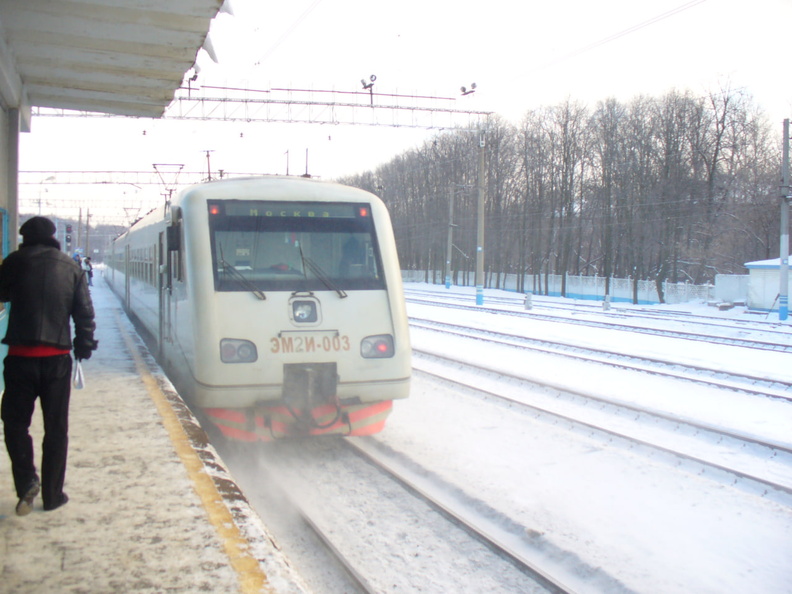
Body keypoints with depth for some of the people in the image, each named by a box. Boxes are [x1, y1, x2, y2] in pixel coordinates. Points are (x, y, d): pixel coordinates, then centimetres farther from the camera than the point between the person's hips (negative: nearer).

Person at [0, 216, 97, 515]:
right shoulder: (70, 267, 4)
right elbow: (85, 312, 3)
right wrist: (85, 344, 13)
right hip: (58, 358, 2)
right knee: (56, 428, 10)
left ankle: (27, 480, -5)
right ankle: (52, 495, 14)